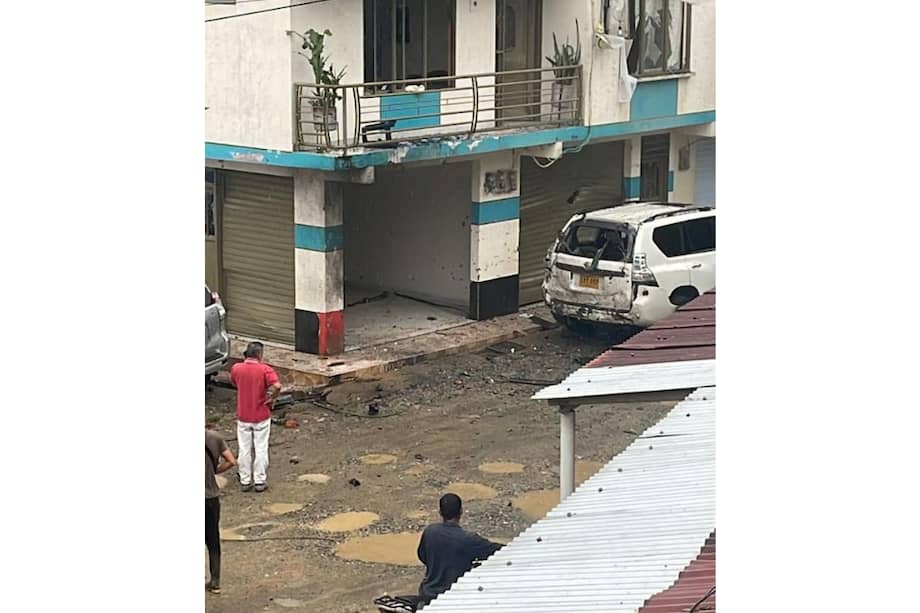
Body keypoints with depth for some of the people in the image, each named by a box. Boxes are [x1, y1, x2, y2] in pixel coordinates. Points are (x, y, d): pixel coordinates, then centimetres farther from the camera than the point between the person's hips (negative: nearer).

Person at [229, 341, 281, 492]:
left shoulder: (236, 368, -5)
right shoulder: (265, 369, -15)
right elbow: (277, 386, -29)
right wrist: (271, 399, -12)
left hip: (243, 416, 2)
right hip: (261, 416, -2)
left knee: (244, 449, 12)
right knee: (261, 449, 9)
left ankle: (245, 481, 18)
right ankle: (260, 481, 14)